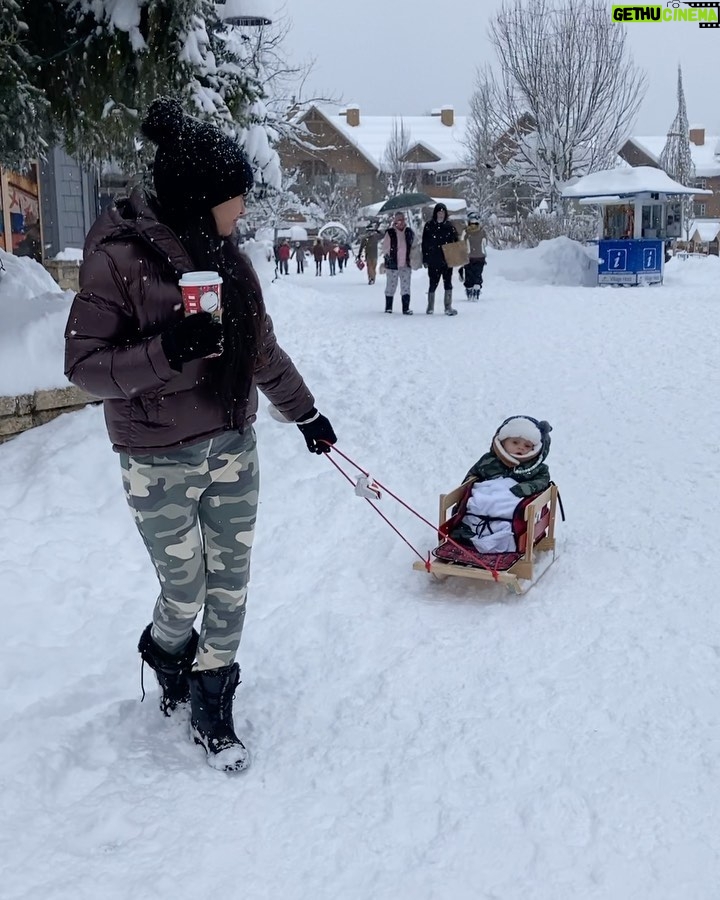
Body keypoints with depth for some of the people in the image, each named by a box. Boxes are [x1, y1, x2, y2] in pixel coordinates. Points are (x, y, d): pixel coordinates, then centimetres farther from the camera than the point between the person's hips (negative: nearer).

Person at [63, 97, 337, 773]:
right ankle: (164, 649, 41)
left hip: (233, 447, 6)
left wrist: (305, 413, 23)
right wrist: (166, 352, -28)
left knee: (230, 585, 9)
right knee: (185, 593, 5)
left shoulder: (225, 256, 5)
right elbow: (84, 365, -13)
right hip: (159, 460, -5)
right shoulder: (119, 257, -14)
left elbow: (262, 348, 16)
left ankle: (211, 708, 28)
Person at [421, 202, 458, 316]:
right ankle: (430, 307, 17)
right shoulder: (429, 226, 2)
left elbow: (456, 242, 10)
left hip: (447, 260, 1)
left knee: (448, 283, 1)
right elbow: (425, 244, 2)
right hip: (433, 261, -1)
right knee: (433, 284, 3)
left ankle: (448, 307, 5)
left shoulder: (450, 226, 6)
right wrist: (425, 259, -2)